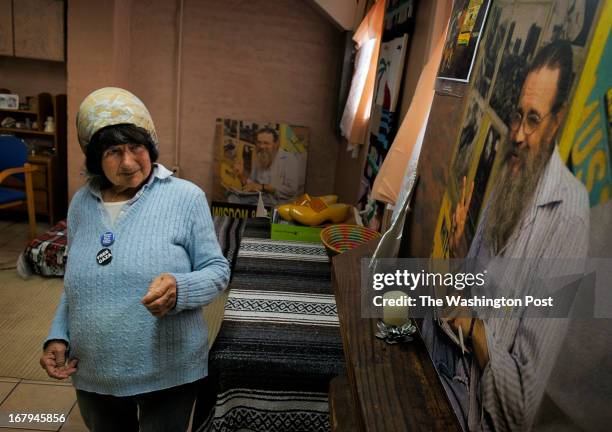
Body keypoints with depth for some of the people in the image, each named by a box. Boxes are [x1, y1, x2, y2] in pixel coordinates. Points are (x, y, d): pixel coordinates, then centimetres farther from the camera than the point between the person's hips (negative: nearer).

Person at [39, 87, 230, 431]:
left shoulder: (186, 197, -13)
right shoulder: (81, 203, 2)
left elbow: (217, 269, -10)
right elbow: (75, 284, 14)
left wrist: (179, 290, -29)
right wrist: (58, 336, 2)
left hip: (169, 373, -4)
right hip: (93, 375, 5)